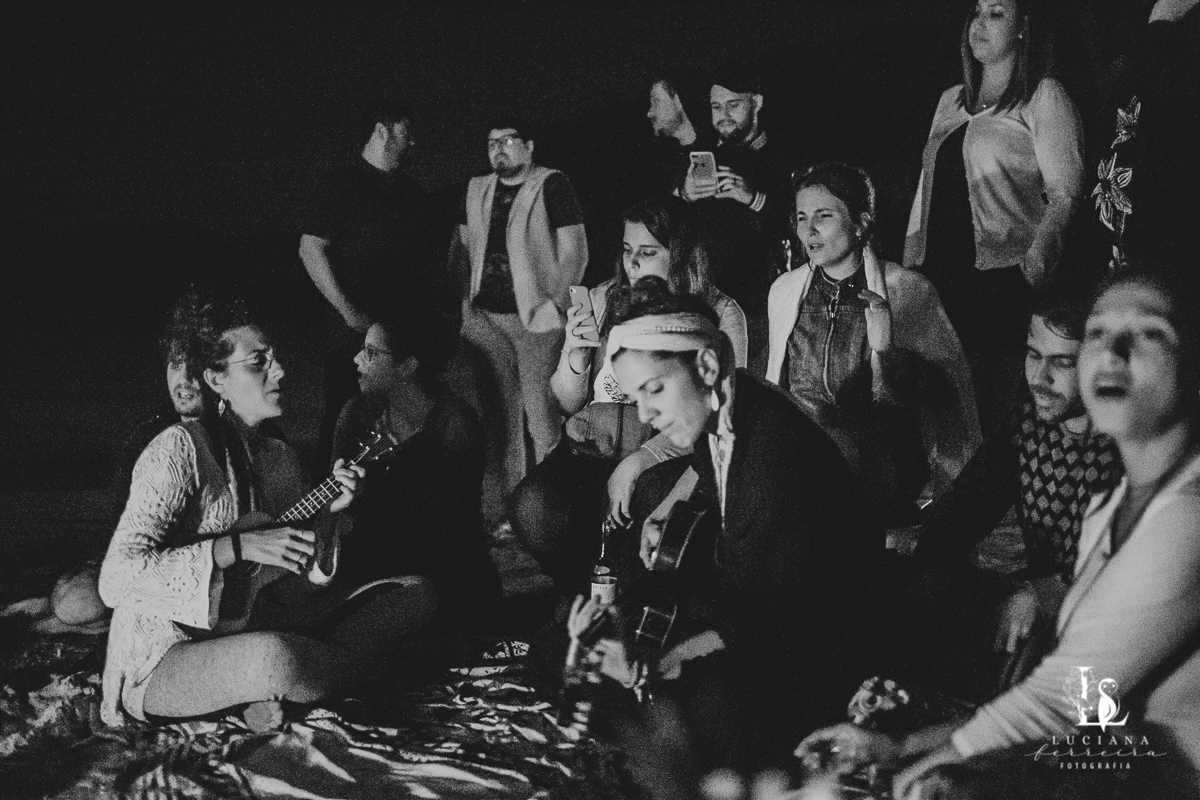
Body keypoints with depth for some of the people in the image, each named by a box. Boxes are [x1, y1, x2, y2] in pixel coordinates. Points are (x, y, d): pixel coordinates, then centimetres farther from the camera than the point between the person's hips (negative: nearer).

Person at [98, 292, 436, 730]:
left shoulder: (280, 458, 10)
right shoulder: (181, 448, -14)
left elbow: (301, 578, 14)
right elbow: (115, 580, -22)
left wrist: (327, 511, -4)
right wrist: (237, 548, -25)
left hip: (250, 628, 8)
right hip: (163, 663, -8)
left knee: (415, 593, 1)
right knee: (274, 656, -42)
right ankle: (361, 665, -8)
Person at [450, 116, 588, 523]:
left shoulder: (552, 186, -4)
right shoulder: (477, 189, 14)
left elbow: (575, 252, -7)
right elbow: (460, 247, 21)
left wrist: (555, 303, -15)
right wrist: (462, 298, 9)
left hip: (536, 320, -5)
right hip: (486, 319, 6)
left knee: (543, 419, -7)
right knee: (495, 421, 9)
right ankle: (497, 517, 16)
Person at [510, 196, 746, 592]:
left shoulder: (721, 315, 0)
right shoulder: (602, 301, 12)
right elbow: (566, 405, 15)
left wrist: (635, 464, -21)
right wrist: (574, 355, -7)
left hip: (664, 458, -3)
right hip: (588, 451, 3)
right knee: (533, 507, -27)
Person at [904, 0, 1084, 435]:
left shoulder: (1043, 96, 3)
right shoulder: (950, 101, 21)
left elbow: (1064, 192, -6)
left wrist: (1039, 252, -21)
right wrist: (908, 261, 16)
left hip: (1002, 277, -5)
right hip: (935, 275, 5)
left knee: (992, 396, -11)